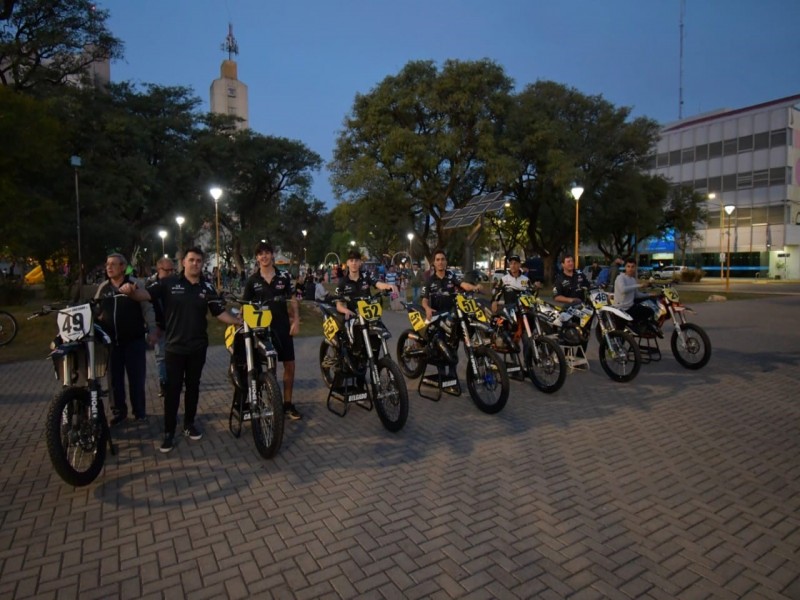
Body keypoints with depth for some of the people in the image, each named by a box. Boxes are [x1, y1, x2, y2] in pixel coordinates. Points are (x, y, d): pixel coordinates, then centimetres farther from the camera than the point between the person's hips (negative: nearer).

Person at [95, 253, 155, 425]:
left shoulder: (135, 284, -5)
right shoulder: (103, 287, 7)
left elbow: (147, 309, -5)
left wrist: (152, 331, -9)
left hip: (134, 340, -4)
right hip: (110, 341, 4)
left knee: (136, 378, 5)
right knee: (115, 378, 12)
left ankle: (140, 411, 18)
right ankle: (119, 411, 26)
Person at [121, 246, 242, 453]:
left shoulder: (207, 287, 2)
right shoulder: (169, 283, -6)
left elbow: (220, 312, 2)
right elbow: (146, 294, -18)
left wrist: (237, 321, -12)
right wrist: (131, 291, -39)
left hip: (198, 347, 3)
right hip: (174, 346, -2)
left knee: (193, 386, 14)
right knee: (173, 389, 2)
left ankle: (189, 424, 29)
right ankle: (169, 432, 12)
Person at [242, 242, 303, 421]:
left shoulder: (284, 276, 1)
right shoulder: (252, 280, 0)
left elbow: (293, 300, 4)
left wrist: (296, 321, -4)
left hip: (283, 326, 1)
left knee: (289, 365, 4)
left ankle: (287, 404, 17)